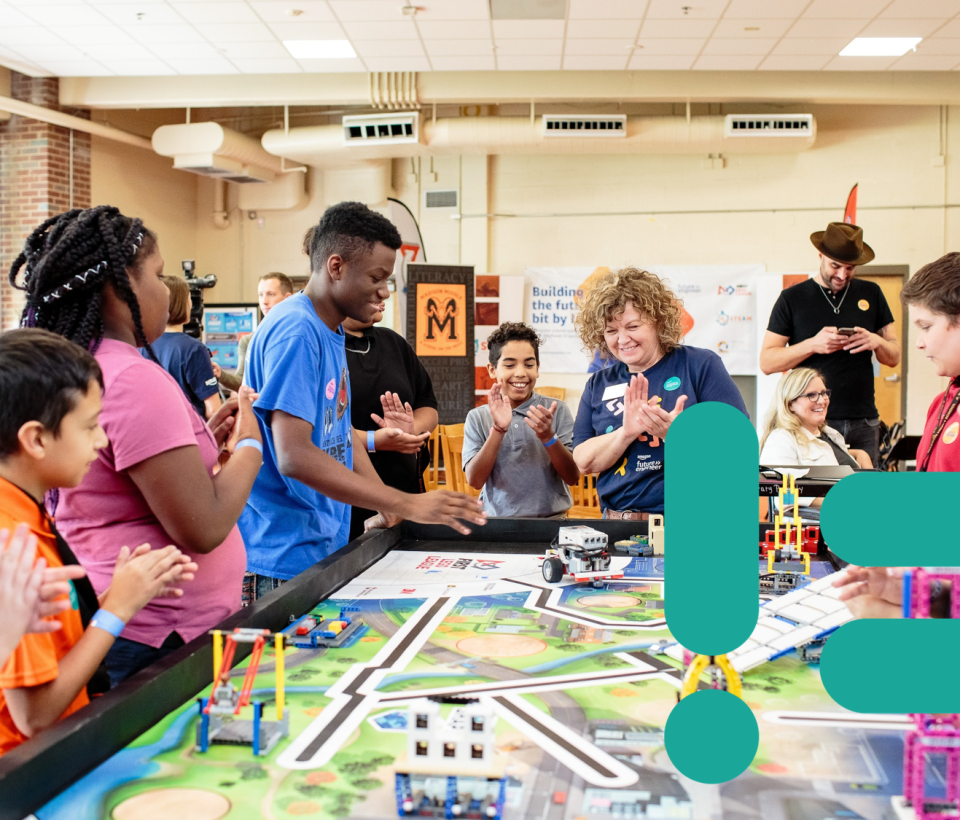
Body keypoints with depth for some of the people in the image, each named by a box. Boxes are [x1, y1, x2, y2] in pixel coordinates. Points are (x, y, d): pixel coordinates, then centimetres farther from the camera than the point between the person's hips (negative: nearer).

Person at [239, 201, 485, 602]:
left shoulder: (331, 332, 12)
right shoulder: (295, 332, -18)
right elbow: (293, 456, -26)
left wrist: (388, 509, 7)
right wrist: (406, 505, -25)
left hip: (325, 546, 9)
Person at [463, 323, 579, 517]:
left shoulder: (558, 411, 3)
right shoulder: (477, 418, 5)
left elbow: (573, 477, -1)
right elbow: (474, 481, -5)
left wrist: (548, 437, -15)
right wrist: (498, 429, -14)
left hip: (550, 520, 0)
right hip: (496, 523, 0)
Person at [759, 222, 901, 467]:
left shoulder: (871, 294, 13)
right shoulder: (793, 299, 5)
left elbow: (895, 357, 16)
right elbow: (767, 362, 0)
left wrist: (877, 341, -6)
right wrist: (812, 345, -14)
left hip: (863, 422, 3)